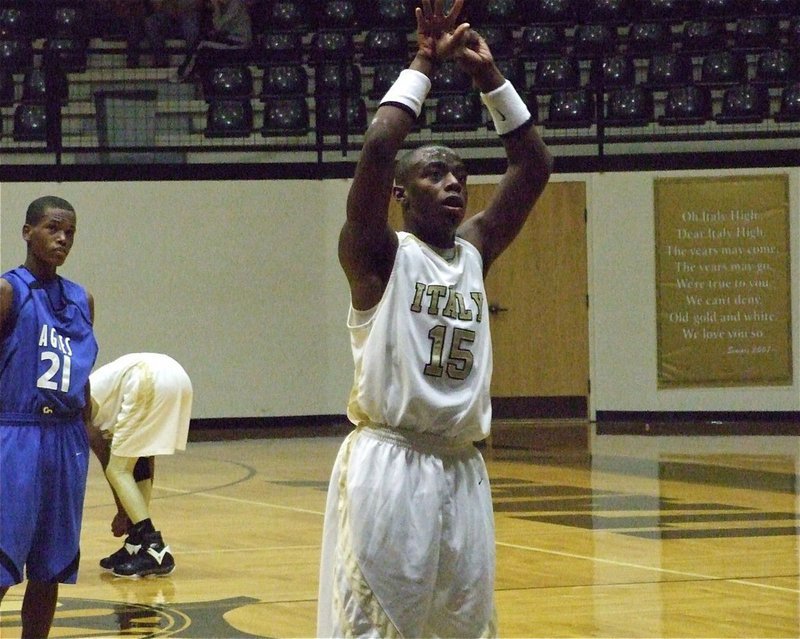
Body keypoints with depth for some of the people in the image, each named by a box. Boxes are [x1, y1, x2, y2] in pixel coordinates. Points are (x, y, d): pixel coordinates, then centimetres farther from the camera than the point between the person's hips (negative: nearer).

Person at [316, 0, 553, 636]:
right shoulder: (378, 256, -3)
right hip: (389, 465, -6)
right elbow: (376, 150, -19)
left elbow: (534, 166, 13)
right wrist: (424, 63, -9)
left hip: (462, 466, 6)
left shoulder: (474, 252, 14)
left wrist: (489, 75, 7)